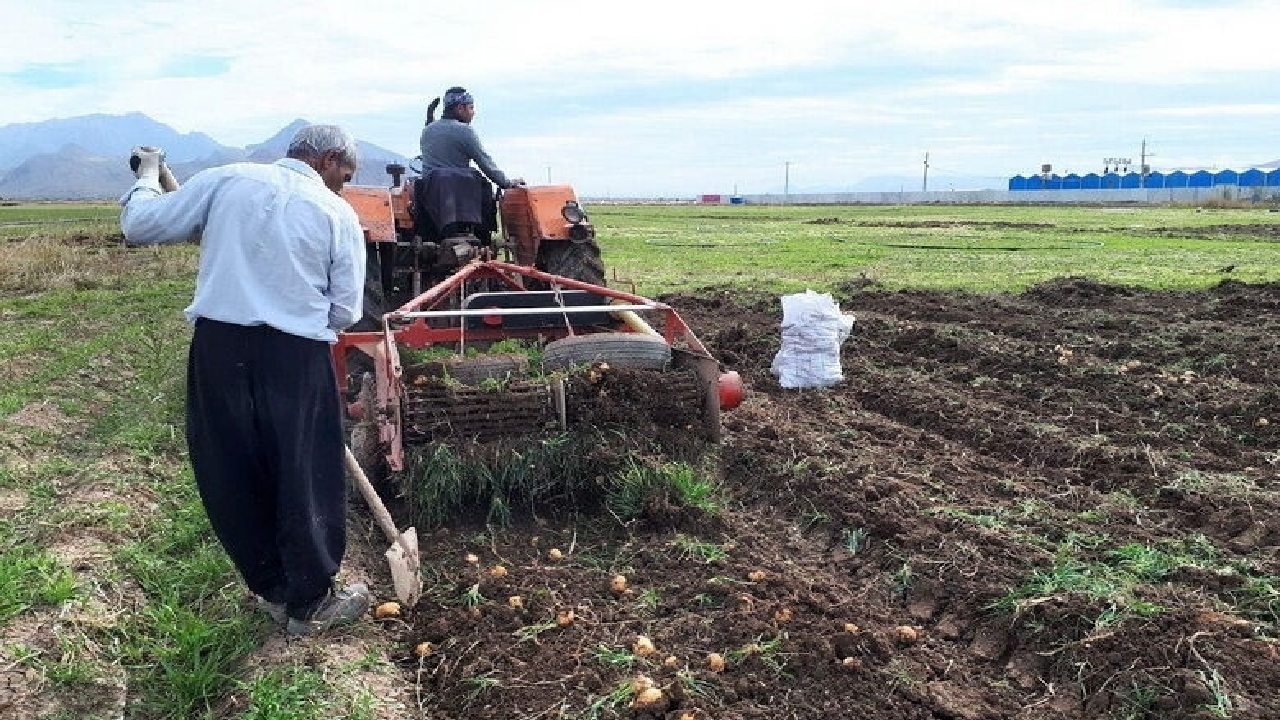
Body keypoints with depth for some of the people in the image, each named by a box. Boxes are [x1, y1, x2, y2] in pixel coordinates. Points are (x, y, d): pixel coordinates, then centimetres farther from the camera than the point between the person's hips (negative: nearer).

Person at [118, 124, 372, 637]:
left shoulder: (226, 180, 6)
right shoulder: (338, 214, 2)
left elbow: (139, 226, 8)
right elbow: (345, 311, 1)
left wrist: (147, 178, 27)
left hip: (219, 345, 3)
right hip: (296, 355, -2)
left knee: (232, 477, 17)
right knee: (305, 480, 11)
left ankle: (275, 591, 30)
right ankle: (310, 604, 24)